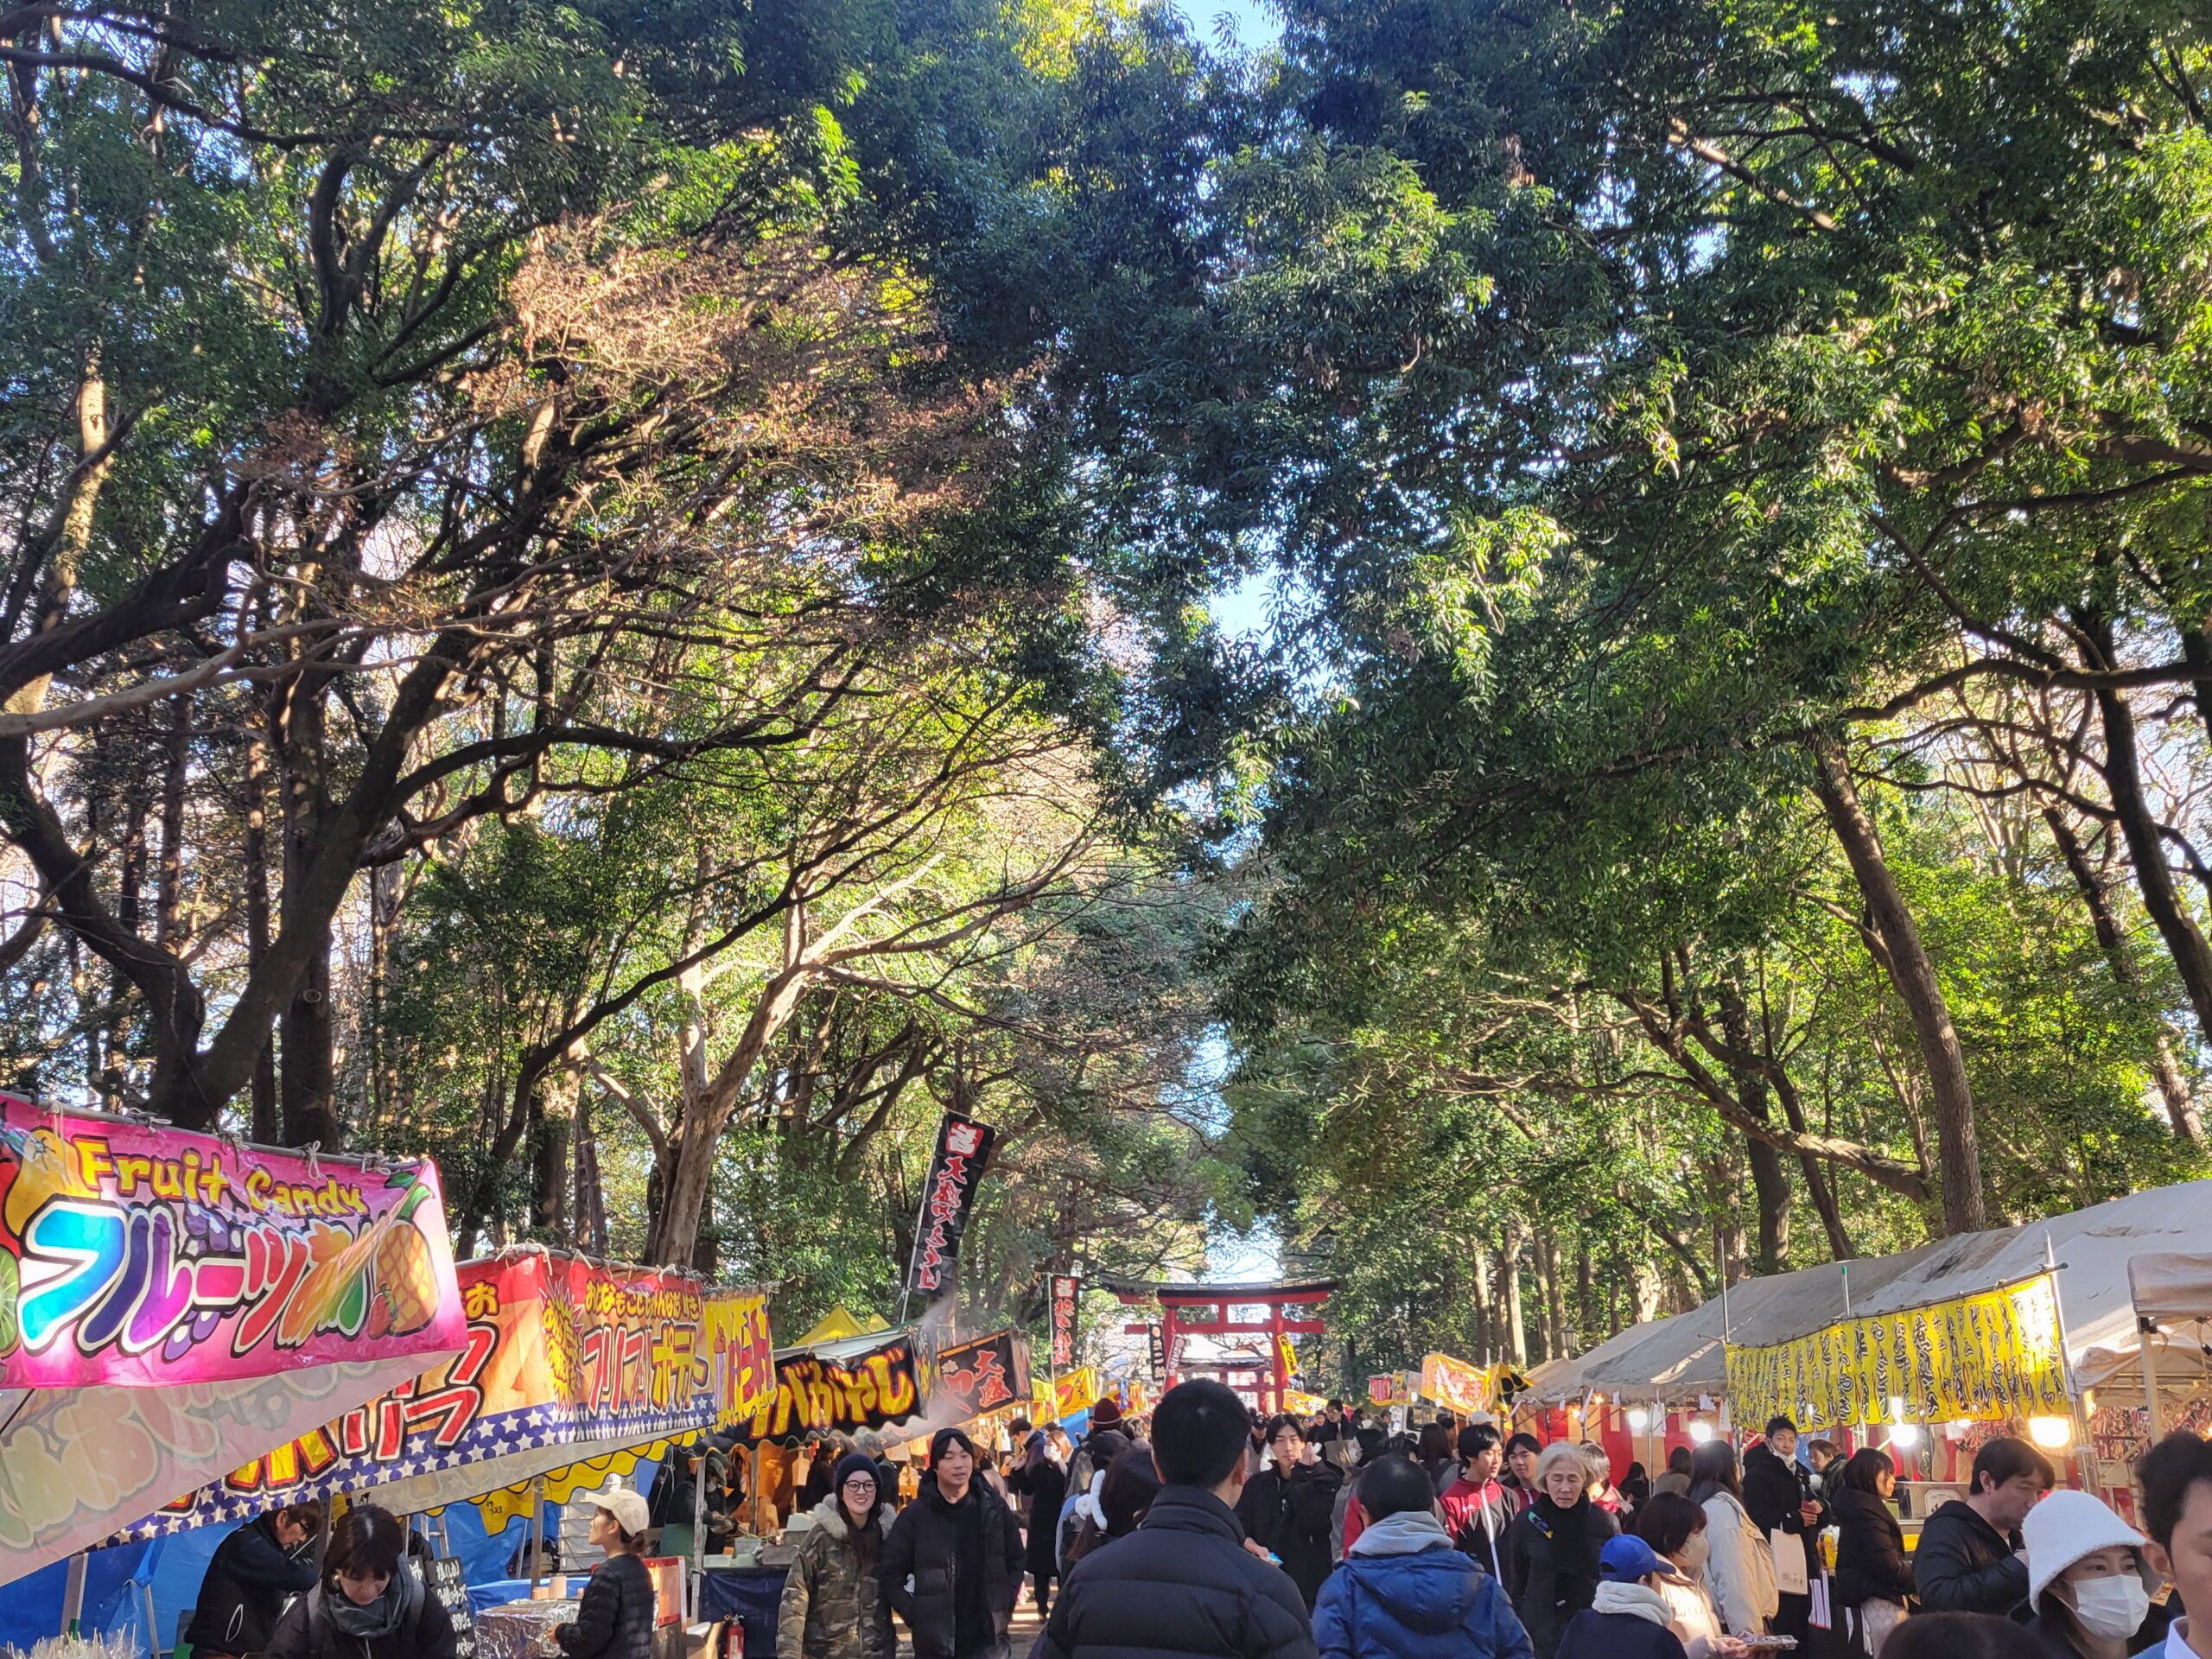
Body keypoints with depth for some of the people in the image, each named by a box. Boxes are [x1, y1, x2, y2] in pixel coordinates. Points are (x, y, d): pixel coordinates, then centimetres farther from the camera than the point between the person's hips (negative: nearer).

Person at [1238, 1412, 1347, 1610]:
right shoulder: (1257, 1484, 8)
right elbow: (1240, 1529, 6)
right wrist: (1256, 1548, -14)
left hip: (1310, 1579, -2)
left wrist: (1300, 1475, -14)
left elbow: (1313, 1522, -15)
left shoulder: (1323, 1481, 0)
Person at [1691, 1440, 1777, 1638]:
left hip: (1717, 1620, 9)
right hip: (1733, 1624, -9)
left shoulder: (1700, 1506, 13)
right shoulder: (1723, 1507, -14)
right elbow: (1734, 1577, -21)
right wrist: (1750, 1632, -23)